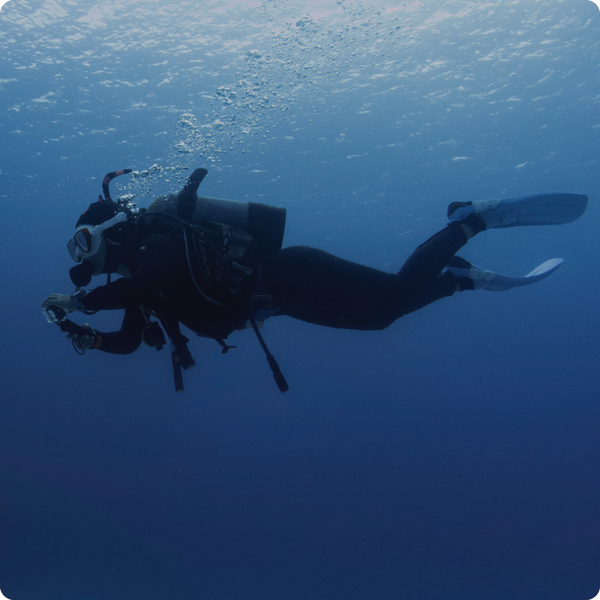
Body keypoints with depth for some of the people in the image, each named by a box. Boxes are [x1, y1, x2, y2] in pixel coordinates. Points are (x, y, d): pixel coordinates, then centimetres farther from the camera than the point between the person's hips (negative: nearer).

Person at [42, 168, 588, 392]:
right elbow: (130, 340, 20)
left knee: (397, 294, -15)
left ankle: (474, 220, -3)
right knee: (382, 313, 12)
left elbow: (148, 285, -34)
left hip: (288, 276, -8)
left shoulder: (158, 238, -12)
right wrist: (86, 337, 4)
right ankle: (464, 280, 20)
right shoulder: (139, 273, 15)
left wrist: (80, 300, -22)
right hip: (279, 295, 8)